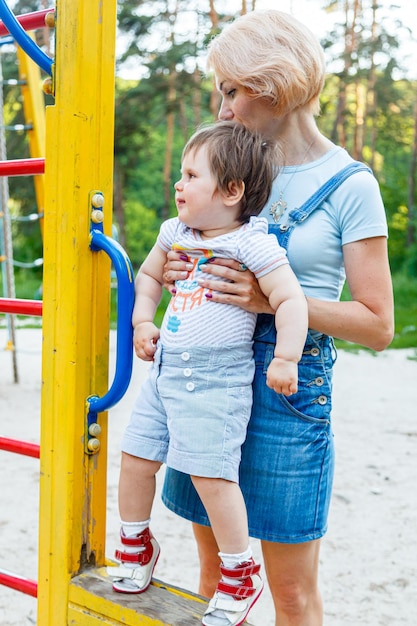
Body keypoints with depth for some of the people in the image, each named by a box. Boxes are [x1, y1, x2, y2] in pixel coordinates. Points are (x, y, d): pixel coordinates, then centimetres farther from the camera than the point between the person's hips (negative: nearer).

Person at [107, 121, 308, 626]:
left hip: (217, 380, -7)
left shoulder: (253, 244, -13)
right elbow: (148, 274, 25)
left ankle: (240, 574, 12)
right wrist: (142, 322, 15)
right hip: (166, 370, 7)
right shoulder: (175, 233, 9)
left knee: (210, 474, -9)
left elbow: (291, 301, -16)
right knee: (136, 457, 11)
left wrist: (285, 360, -19)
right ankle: (136, 544, 36)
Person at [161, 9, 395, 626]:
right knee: (214, 567, 16)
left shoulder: (349, 185, -7)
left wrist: (273, 298, -21)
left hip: (288, 385, -5)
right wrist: (179, 269, -2)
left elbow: (378, 325, -9)